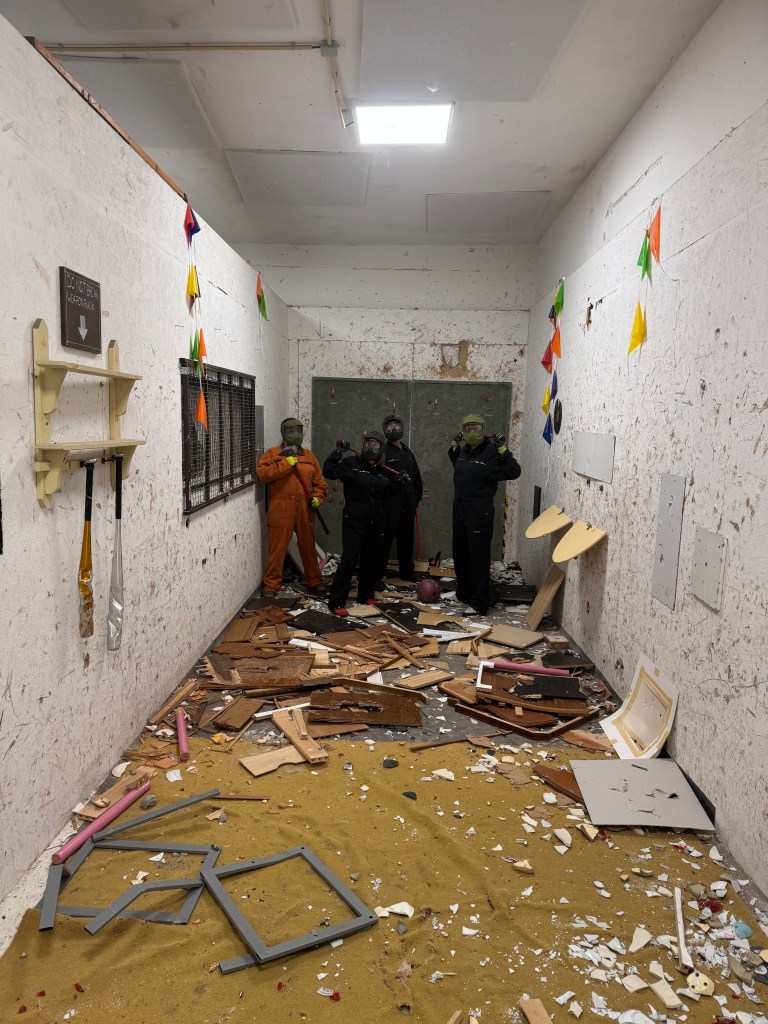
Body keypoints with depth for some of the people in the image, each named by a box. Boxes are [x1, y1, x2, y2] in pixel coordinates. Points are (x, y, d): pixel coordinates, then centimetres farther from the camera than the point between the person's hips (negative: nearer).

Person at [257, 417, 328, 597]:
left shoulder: (308, 455, 16)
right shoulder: (272, 453, 3)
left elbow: (319, 481, 18)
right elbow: (262, 473, -13)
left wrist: (318, 497, 0)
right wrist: (286, 463, -16)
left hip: (305, 508, 4)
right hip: (281, 508, -4)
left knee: (308, 546, 13)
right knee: (277, 547, -3)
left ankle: (314, 581, 26)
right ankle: (271, 584, 6)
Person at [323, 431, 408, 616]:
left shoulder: (383, 472, 11)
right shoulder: (351, 463, -5)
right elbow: (329, 472, -13)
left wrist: (399, 483, 9)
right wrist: (338, 452, -16)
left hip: (376, 524, 6)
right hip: (354, 522, -6)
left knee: (371, 560, 13)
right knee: (349, 560, -9)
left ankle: (366, 597, 29)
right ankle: (336, 602, -3)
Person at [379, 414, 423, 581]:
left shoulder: (408, 452, 18)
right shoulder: (383, 452, -5)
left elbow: (416, 476, 21)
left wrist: (417, 496, 16)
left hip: (408, 504, 7)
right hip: (390, 503, -7)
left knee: (406, 538, 14)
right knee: (385, 538, -6)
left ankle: (407, 572, 26)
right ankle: (377, 573, 2)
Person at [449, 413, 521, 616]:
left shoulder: (491, 452, -12)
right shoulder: (464, 450, 11)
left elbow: (513, 472, -18)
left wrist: (503, 451, -22)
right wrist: (454, 447, 21)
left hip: (480, 514, -8)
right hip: (459, 511, 8)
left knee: (478, 558, -4)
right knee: (460, 555, 17)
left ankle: (479, 602, 3)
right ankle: (464, 593, 32)